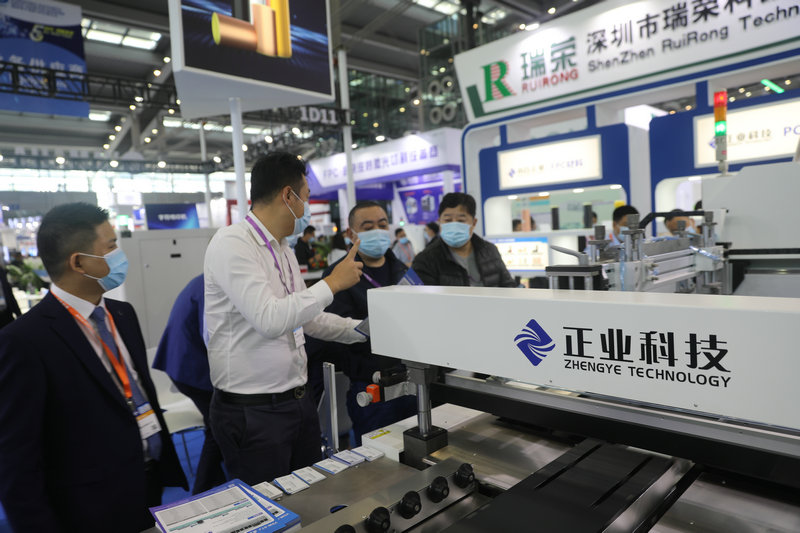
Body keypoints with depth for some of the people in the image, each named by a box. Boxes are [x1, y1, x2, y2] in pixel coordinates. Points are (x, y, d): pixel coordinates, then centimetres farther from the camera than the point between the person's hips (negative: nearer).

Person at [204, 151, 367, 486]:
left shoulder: (284, 251, 10)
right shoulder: (232, 243, -17)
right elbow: (270, 320, -29)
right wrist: (333, 282, -20)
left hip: (297, 401, 8)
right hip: (252, 410, -8)